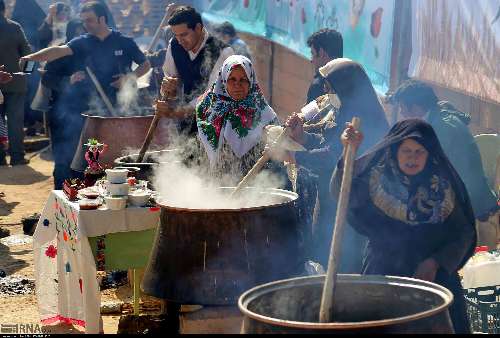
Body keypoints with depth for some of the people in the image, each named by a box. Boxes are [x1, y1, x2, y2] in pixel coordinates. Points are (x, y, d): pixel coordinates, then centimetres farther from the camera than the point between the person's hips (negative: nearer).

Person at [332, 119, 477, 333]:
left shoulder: (443, 186, 0)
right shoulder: (377, 178, -3)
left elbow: (464, 233, 4)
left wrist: (436, 263, -9)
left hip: (435, 277, 1)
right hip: (382, 274, -1)